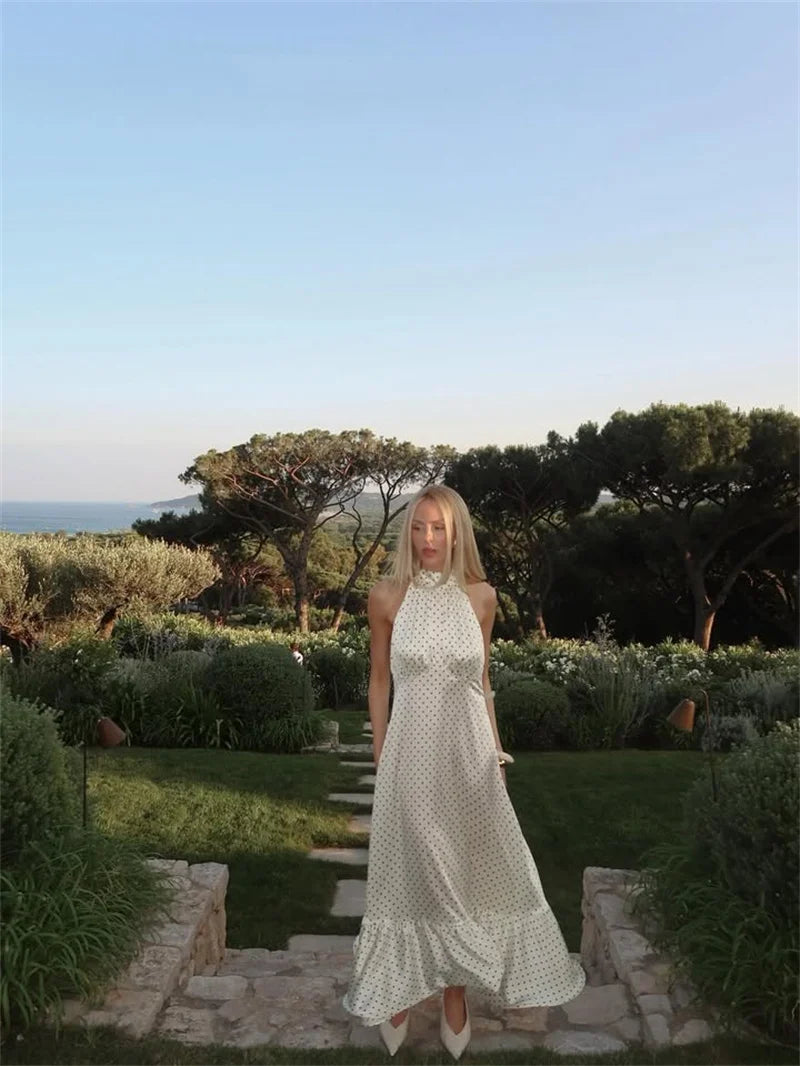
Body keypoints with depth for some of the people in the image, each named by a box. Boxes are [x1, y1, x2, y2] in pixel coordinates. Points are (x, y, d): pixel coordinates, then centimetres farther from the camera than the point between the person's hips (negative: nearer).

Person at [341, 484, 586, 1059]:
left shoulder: (481, 596, 0)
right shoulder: (387, 596, -4)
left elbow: (482, 679, 8)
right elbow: (379, 679, 3)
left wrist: (497, 750, 7)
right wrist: (380, 753, 2)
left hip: (469, 748, 1)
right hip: (411, 749, -1)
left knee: (465, 869, 11)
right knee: (410, 871, 10)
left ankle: (456, 990, 27)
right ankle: (400, 987, 27)